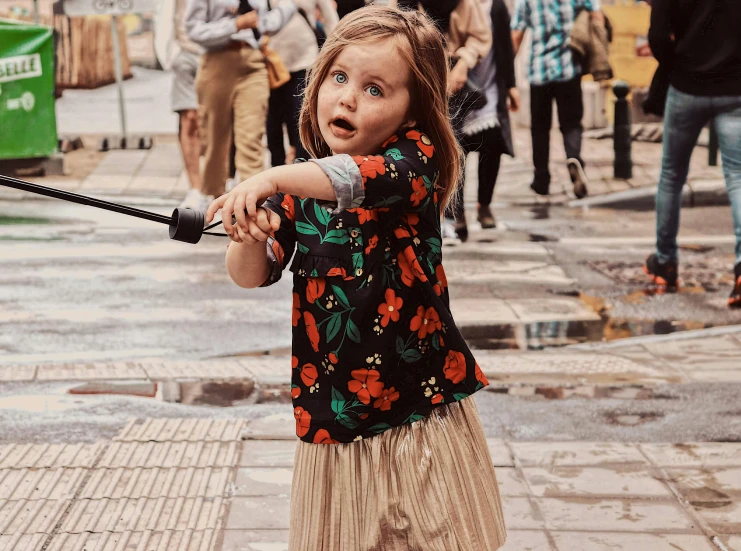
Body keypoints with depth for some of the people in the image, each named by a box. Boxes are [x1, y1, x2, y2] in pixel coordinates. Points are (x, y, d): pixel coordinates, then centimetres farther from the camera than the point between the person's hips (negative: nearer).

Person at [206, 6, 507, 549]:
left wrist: (276, 177, -44)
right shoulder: (299, 184, 3)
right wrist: (249, 239, -22)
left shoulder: (416, 157, -9)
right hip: (334, 417, 4)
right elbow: (252, 276, 1)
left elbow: (378, 178, -33)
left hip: (423, 409, -3)